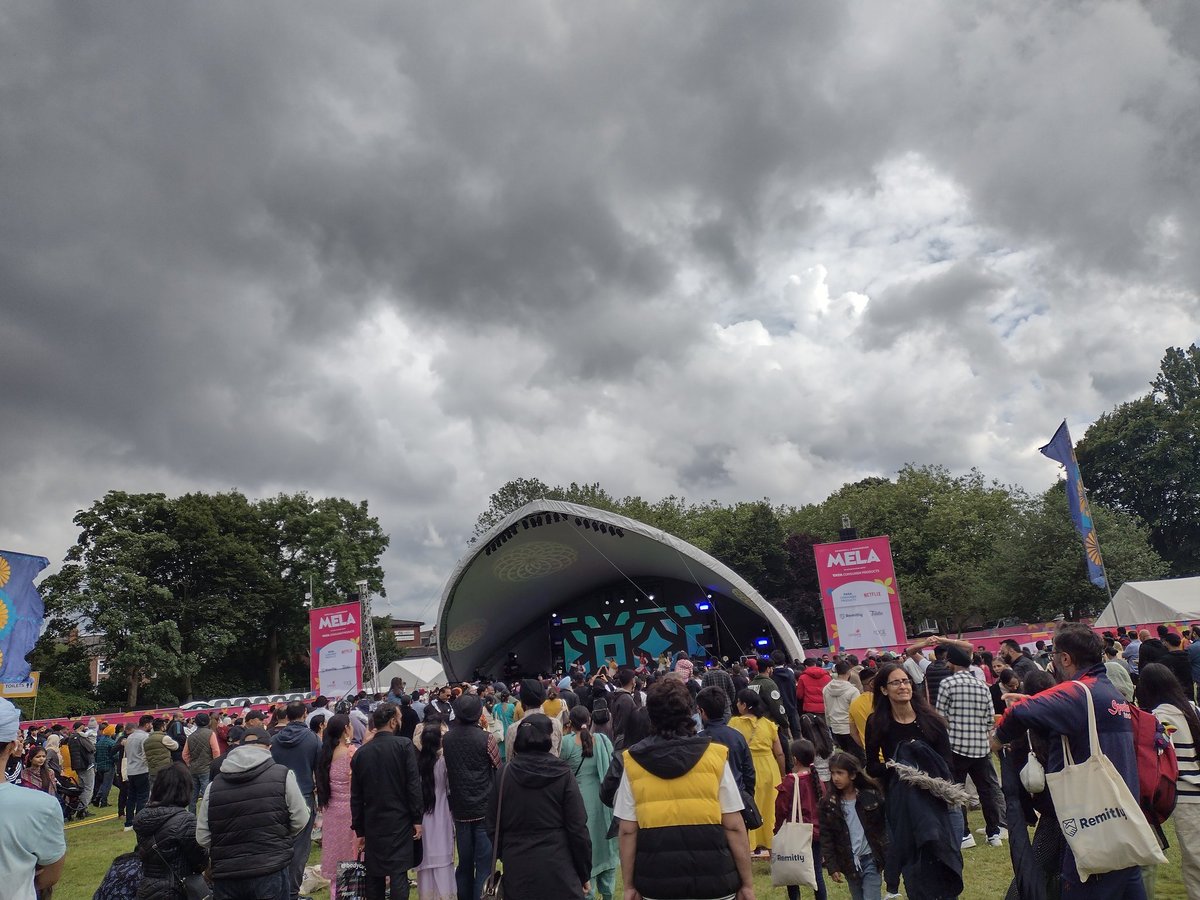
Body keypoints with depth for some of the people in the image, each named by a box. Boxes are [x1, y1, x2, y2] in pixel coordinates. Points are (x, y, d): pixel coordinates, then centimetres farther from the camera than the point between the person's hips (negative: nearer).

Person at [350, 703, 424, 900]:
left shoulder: (361, 752, 3)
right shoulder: (404, 745, -9)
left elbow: (356, 797, 8)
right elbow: (413, 785, -12)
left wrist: (359, 830, 15)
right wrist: (417, 818, -4)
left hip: (372, 824, 4)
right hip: (399, 821, -4)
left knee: (374, 876, 13)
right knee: (398, 876, -1)